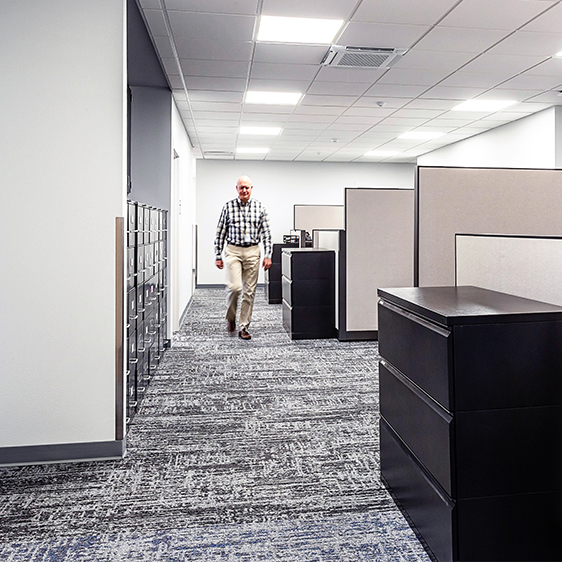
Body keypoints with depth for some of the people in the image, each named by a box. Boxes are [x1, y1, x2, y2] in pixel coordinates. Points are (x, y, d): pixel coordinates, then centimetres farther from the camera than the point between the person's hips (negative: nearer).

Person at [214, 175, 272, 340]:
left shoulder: (260, 207, 6)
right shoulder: (228, 207, 4)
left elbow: (266, 233, 6)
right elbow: (220, 233, 5)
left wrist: (268, 255, -1)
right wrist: (218, 256, 2)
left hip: (252, 252, 2)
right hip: (233, 251, -1)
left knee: (249, 291, 2)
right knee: (235, 286, -15)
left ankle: (244, 327, 11)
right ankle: (230, 318, 13)